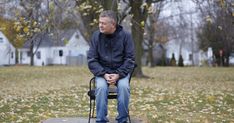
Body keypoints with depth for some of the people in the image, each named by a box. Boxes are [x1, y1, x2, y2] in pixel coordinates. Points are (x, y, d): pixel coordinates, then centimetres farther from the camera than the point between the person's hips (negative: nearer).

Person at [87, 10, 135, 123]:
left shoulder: (125, 36, -6)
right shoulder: (96, 36, -4)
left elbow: (130, 59, -5)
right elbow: (91, 60, -4)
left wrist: (118, 75, -18)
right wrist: (104, 74, -18)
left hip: (121, 71, 0)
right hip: (102, 71, 1)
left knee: (124, 86, -31)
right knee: (101, 87, -31)